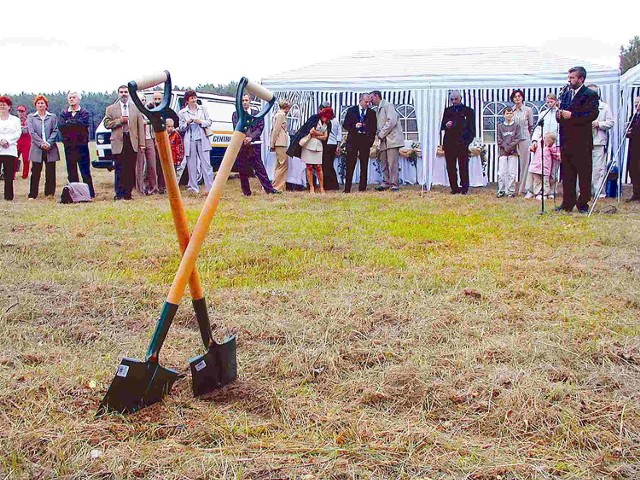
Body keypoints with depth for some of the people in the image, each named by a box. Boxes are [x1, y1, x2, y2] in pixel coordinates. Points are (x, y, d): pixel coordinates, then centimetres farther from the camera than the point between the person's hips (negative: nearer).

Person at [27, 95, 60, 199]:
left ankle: (50, 193, 12)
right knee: (35, 173, -1)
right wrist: (41, 143, -13)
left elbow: (55, 131, 2)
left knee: (50, 173, 3)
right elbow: (32, 132, -1)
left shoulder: (53, 117, 8)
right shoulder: (31, 117, 8)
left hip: (50, 148, 1)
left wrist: (49, 143, -12)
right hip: (36, 149, -1)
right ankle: (33, 194, 3)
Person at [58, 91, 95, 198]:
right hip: (69, 146, 3)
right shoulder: (63, 114, 12)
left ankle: (90, 193, 0)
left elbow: (83, 124, -15)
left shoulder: (85, 113, 4)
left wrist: (68, 123, -6)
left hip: (82, 146, -3)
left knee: (85, 172, -3)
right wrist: (75, 124, -8)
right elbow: (60, 126, -5)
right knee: (71, 174, 6)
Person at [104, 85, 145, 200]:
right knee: (120, 169, -2)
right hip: (119, 142, -1)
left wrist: (141, 143, 2)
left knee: (131, 169, 1)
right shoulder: (111, 109, 10)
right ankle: (119, 193, 2)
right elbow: (106, 123, 3)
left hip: (132, 142, 1)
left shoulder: (136, 108, 13)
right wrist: (120, 120, -9)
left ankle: (128, 193, 6)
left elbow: (140, 126, 9)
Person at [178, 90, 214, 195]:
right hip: (190, 141, -1)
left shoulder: (202, 109, 11)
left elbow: (209, 122, 10)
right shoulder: (182, 113, 6)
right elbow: (181, 129, 8)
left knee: (206, 163, -5)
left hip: (202, 140, 1)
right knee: (192, 165, 0)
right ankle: (193, 188, 6)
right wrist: (187, 123, -11)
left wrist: (200, 122, -9)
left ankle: (209, 187, -5)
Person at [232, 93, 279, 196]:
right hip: (241, 146, 0)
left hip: (254, 145, 0)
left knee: (259, 168, -2)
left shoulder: (257, 113, 10)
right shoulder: (236, 114, 9)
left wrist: (251, 137, -14)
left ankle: (269, 188, -1)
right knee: (242, 170, 4)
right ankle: (246, 191, 12)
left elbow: (260, 128, 0)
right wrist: (244, 139, -17)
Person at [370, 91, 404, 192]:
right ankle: (386, 183, 16)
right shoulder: (378, 110, 21)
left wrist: (381, 134, -13)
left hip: (392, 138, -9)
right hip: (384, 141, 9)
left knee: (392, 163, -10)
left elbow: (391, 121, -18)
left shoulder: (388, 105, -6)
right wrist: (379, 134, 5)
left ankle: (394, 185, -8)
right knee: (383, 163, 9)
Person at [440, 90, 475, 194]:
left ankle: (464, 187, 5)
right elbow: (442, 125, 17)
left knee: (463, 166, -2)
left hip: (462, 143, -3)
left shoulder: (468, 111, 6)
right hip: (449, 143, 3)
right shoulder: (447, 111, 16)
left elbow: (471, 128, 4)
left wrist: (467, 141, -8)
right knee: (450, 167, 2)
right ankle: (454, 187, 8)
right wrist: (446, 125, -7)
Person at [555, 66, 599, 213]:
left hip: (582, 142, -6)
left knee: (584, 174, 0)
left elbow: (592, 114, -17)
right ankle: (567, 203, 15)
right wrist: (559, 115, -1)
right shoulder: (565, 94, 17)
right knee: (567, 174, 9)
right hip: (566, 140, 6)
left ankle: (583, 204, 5)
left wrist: (571, 115, -20)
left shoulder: (590, 95, -5)